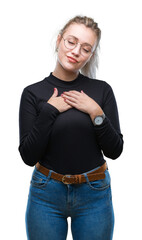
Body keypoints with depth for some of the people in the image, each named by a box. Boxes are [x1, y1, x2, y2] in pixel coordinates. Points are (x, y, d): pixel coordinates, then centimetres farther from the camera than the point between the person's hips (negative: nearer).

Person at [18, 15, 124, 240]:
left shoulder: (102, 90, -4)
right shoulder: (33, 93, -5)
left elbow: (114, 151, -4)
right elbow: (28, 156, -10)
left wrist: (96, 112, -15)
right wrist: (49, 110, -16)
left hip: (94, 194, 1)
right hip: (46, 194, 0)